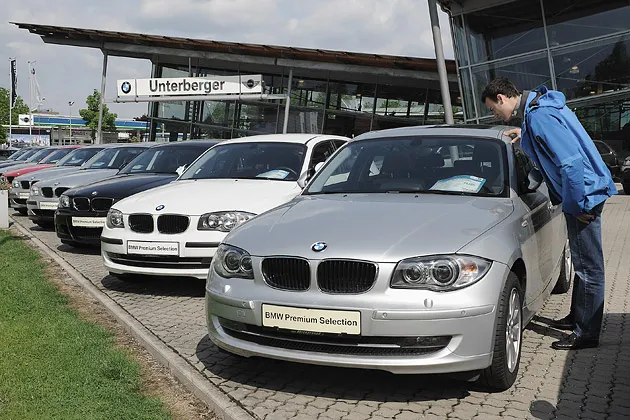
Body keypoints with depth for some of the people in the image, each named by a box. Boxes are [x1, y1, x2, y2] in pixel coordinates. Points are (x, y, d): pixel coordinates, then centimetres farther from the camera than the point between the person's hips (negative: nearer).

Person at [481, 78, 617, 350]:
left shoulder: (539, 117, -22)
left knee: (588, 267, -3)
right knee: (583, 264, 20)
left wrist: (578, 205, -20)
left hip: (584, 194, -11)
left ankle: (586, 334, 5)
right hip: (582, 193, 11)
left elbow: (571, 162, -27)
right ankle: (577, 317, 34)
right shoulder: (541, 104, 10)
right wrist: (524, 133, 21)